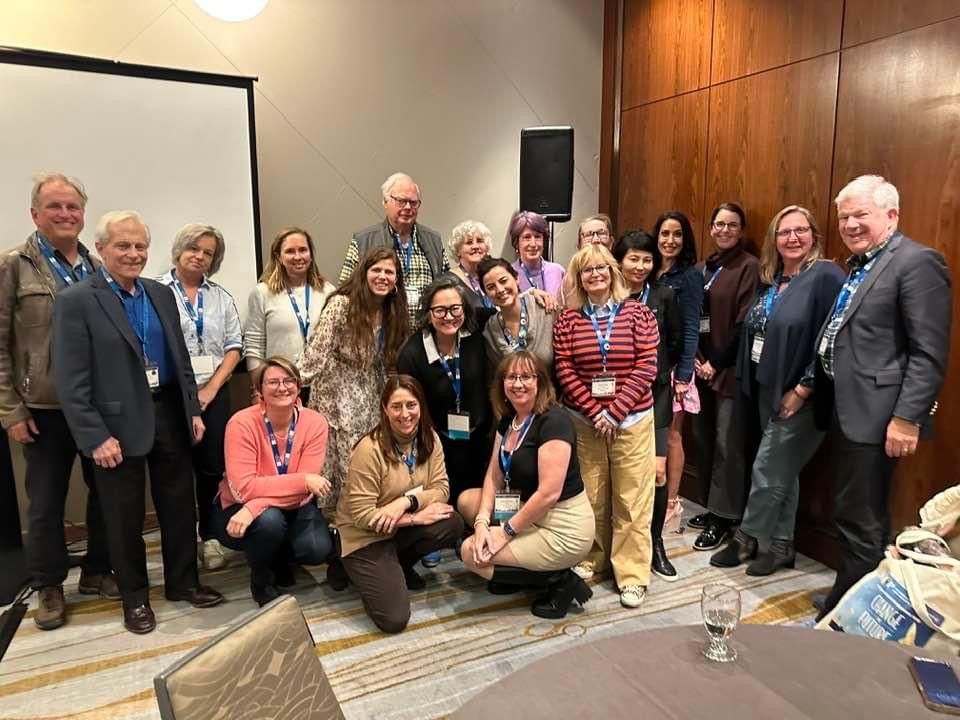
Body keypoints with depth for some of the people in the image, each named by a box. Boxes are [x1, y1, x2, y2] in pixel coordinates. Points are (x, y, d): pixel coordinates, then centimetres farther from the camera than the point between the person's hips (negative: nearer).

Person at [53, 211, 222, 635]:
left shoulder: (161, 294, 9)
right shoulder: (76, 302, -8)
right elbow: (71, 381, -11)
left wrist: (193, 410, 8)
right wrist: (95, 437, -15)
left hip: (168, 414, 5)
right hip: (119, 424, -5)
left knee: (179, 505, 13)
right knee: (124, 517, 10)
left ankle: (183, 582, 31)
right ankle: (135, 598, 27)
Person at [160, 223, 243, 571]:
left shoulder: (221, 296, 10)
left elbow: (234, 346, 7)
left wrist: (211, 388, -4)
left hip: (213, 393, 3)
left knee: (212, 467, 6)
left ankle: (209, 536, 21)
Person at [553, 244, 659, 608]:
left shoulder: (638, 313, 1)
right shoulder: (567, 319, 4)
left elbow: (646, 366, -5)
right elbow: (564, 370, 0)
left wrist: (615, 410, -11)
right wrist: (594, 411, -9)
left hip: (632, 419, -1)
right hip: (584, 420, 1)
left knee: (632, 499, 1)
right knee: (590, 496, 7)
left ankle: (632, 575, 11)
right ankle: (589, 559, 25)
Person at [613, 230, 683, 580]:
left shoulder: (664, 296, 1)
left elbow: (676, 342, 11)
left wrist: (657, 371, 11)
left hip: (653, 393, 1)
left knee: (656, 469, -4)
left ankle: (655, 543, 14)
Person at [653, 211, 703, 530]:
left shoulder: (690, 276, -5)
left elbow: (691, 329, -9)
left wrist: (683, 375, -14)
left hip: (672, 367, -5)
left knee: (671, 435, 3)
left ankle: (671, 502, 15)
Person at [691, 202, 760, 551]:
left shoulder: (749, 266, -5)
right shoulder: (703, 268, 15)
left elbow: (744, 323, -11)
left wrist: (716, 363, -11)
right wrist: (693, 357, 0)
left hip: (730, 369, -6)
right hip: (702, 367, 6)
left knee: (727, 443, -2)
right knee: (704, 438, 11)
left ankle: (723, 518, 9)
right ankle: (713, 506, 25)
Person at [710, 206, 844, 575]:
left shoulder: (826, 276, -13)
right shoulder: (770, 281, 11)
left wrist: (802, 390, -18)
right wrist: (749, 380, 6)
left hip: (799, 396, -7)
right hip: (768, 391, 8)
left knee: (767, 471, 1)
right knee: (782, 471, 16)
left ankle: (747, 539, 20)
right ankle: (780, 546, 28)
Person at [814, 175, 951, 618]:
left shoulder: (917, 262, -11)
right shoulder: (859, 265, 17)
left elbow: (929, 353, -16)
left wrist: (907, 418, -19)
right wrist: (812, 386, 14)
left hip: (873, 416, -9)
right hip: (844, 411, 9)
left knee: (861, 524, 0)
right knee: (850, 518, 20)